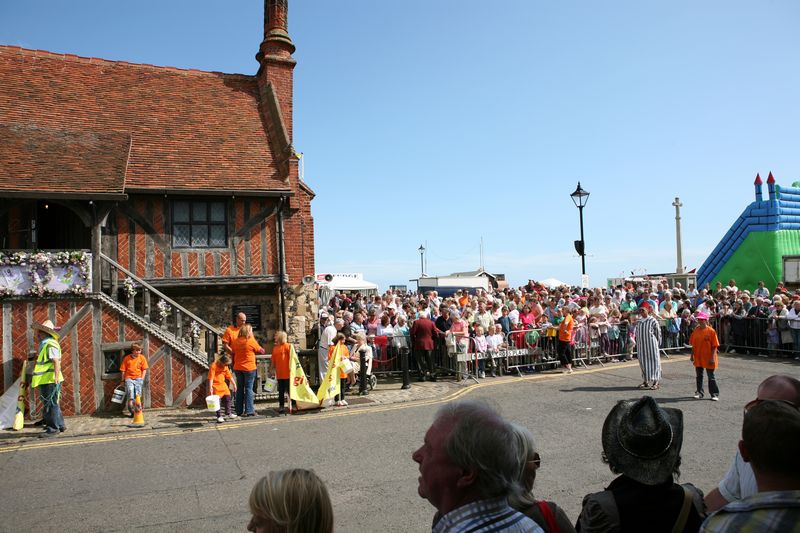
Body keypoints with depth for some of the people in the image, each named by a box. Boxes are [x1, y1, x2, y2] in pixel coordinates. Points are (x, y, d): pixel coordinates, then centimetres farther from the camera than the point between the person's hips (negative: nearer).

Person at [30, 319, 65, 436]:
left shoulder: (50, 344, -15)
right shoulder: (45, 344, 17)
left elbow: (57, 362, -23)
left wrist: (56, 378, -27)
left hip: (50, 380, -11)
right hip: (46, 380, 11)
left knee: (50, 404, -4)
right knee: (52, 404, 17)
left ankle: (53, 428, 2)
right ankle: (60, 425, 25)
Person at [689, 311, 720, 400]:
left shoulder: (711, 331, -13)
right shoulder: (696, 330, 3)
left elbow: (714, 346, -12)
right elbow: (693, 345, 9)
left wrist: (712, 357, -16)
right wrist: (692, 355, 7)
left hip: (708, 359, -5)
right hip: (698, 358, 5)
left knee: (711, 377, 4)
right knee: (699, 376, 13)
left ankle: (715, 394, 14)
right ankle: (699, 392, 24)